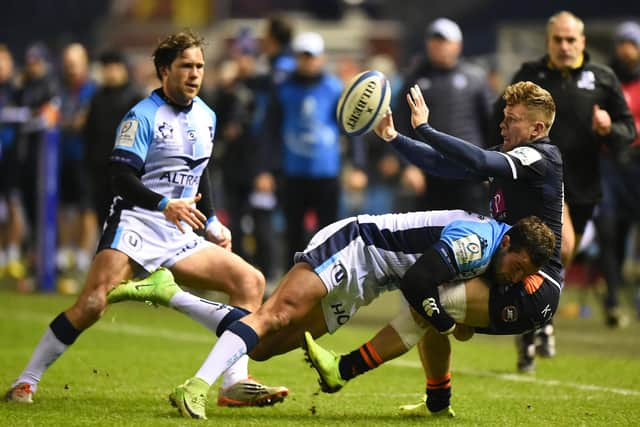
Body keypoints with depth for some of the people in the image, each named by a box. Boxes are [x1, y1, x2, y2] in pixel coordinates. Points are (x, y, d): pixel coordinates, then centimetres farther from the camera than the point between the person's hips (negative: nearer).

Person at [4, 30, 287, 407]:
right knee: (92, 304, -23)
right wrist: (165, 204, -30)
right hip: (134, 226, -7)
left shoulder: (206, 116, 14)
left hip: (181, 237, 7)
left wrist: (211, 222, 21)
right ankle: (26, 383, -10)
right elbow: (122, 177, -17)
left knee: (251, 281, -6)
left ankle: (235, 384, -10)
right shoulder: (143, 116, -8)